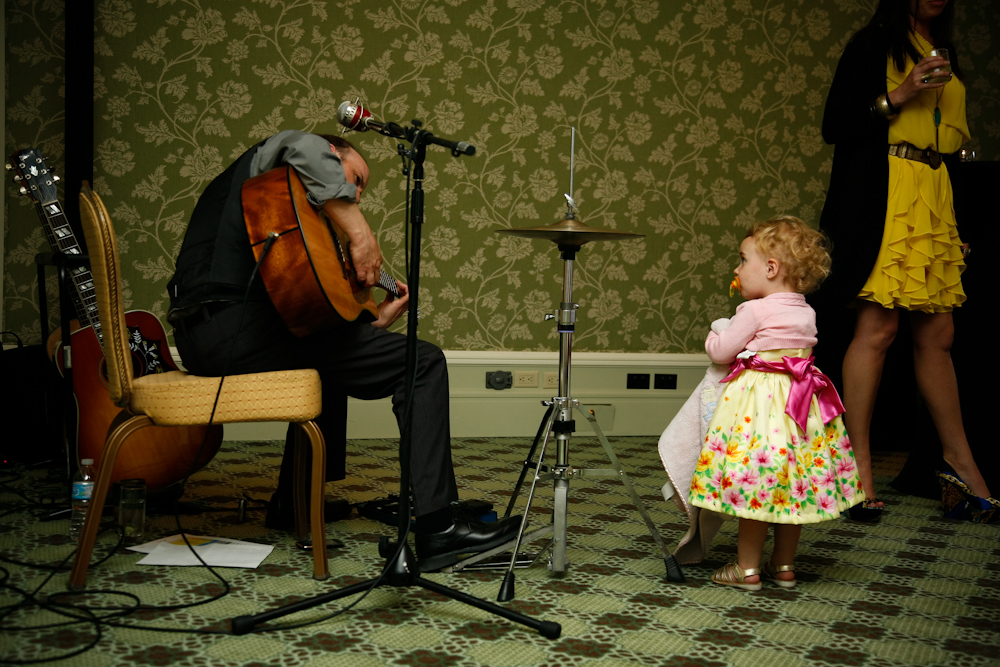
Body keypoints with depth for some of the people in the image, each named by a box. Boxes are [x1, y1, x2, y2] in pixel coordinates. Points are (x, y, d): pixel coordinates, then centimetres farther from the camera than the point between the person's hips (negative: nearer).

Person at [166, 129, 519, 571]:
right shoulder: (269, 159, 11)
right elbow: (305, 148, -18)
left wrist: (375, 320, 23)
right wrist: (362, 234, -16)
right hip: (237, 324, -10)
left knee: (330, 359, 38)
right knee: (422, 363, -7)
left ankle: (293, 501, 40)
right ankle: (438, 530, -9)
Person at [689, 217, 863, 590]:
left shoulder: (755, 311, -13)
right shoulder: (806, 314, 8)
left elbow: (721, 352, -7)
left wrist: (714, 337, 13)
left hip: (759, 403, -7)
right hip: (800, 404, 8)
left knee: (752, 485, -1)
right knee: (791, 487, 12)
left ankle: (747, 568, 5)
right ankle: (784, 566, 22)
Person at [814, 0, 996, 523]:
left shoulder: (944, 56, 23)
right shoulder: (874, 45, 4)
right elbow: (835, 126, -3)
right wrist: (899, 95, -14)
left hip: (935, 203, 6)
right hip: (883, 199, -6)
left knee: (937, 336, 6)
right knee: (877, 328, -11)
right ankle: (858, 466, -7)